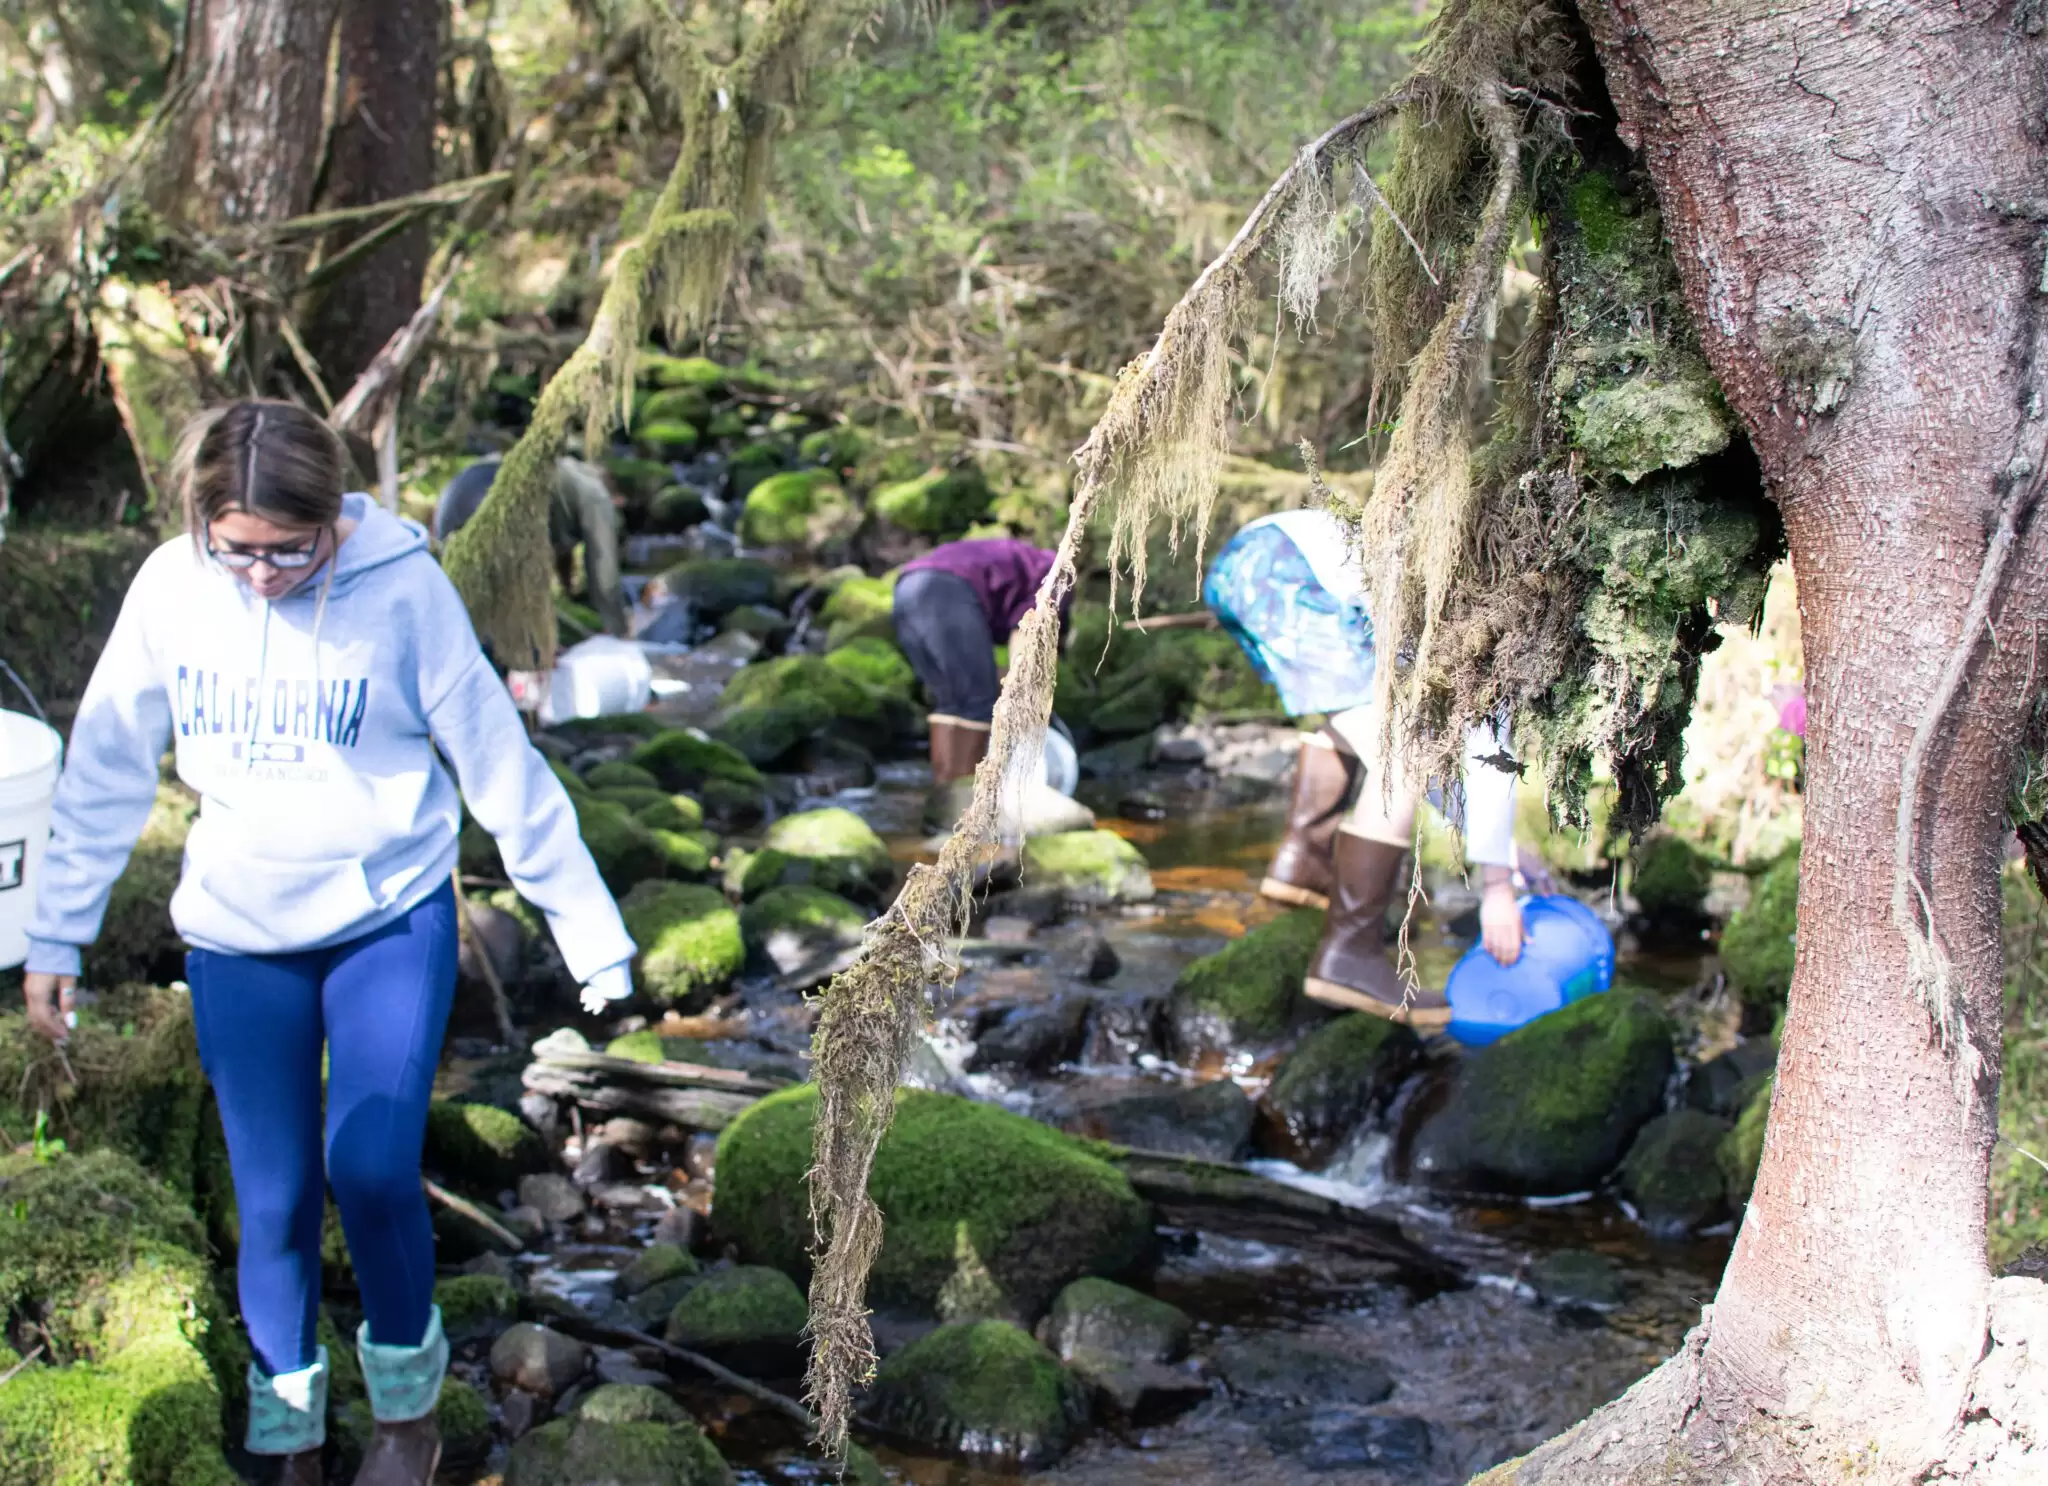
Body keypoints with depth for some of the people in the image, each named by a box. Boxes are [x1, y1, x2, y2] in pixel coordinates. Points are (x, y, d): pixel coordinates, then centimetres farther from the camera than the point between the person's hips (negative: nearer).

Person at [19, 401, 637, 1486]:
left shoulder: (402, 587, -16)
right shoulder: (171, 588, -9)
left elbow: (502, 769, -10)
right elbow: (105, 775, 2)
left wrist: (591, 936, -8)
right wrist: (56, 937, 4)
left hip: (392, 919, -2)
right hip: (235, 939, 2)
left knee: (372, 1169, -13)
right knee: (272, 1200, 7)